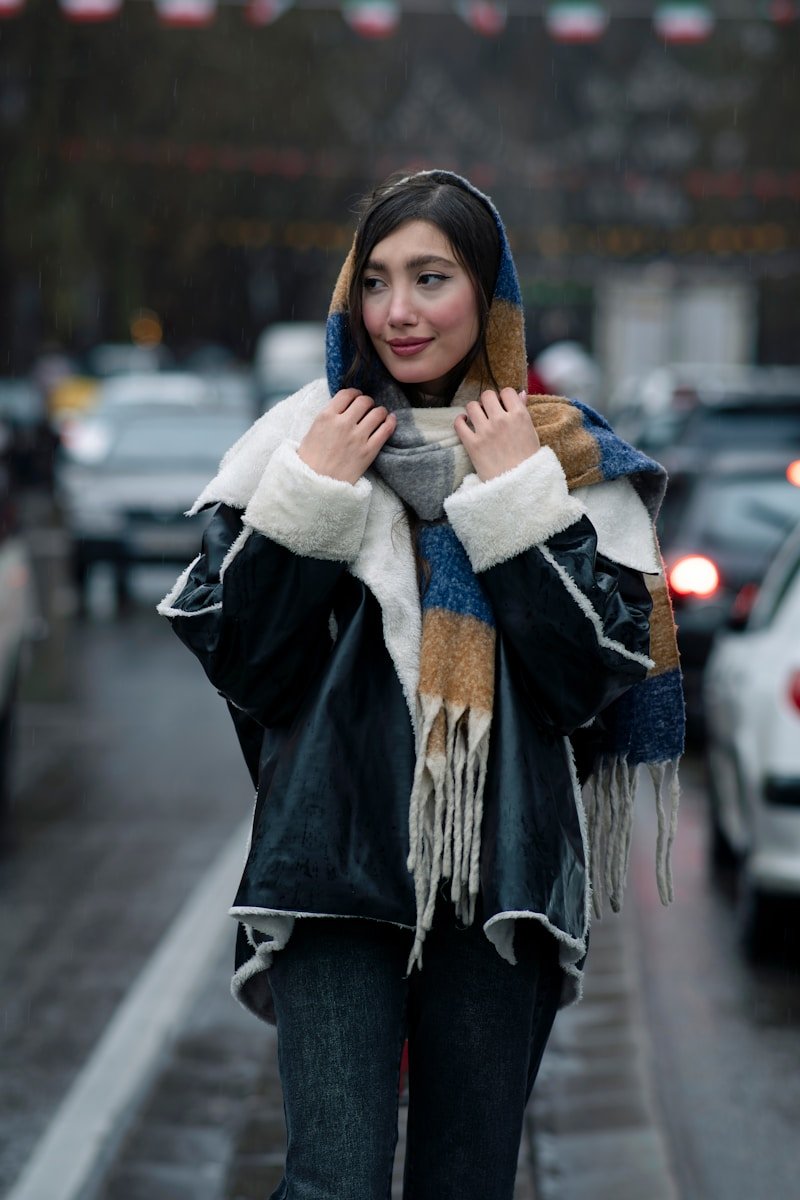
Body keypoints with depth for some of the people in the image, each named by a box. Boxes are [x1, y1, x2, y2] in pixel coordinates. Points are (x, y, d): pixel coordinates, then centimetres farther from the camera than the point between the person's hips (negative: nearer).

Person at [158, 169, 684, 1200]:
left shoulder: (567, 457, 4)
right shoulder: (304, 440, 5)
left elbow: (599, 678, -6)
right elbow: (236, 664, 0)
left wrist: (522, 498, -10)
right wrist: (308, 498, -8)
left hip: (502, 873, 1)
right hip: (333, 863, 0)